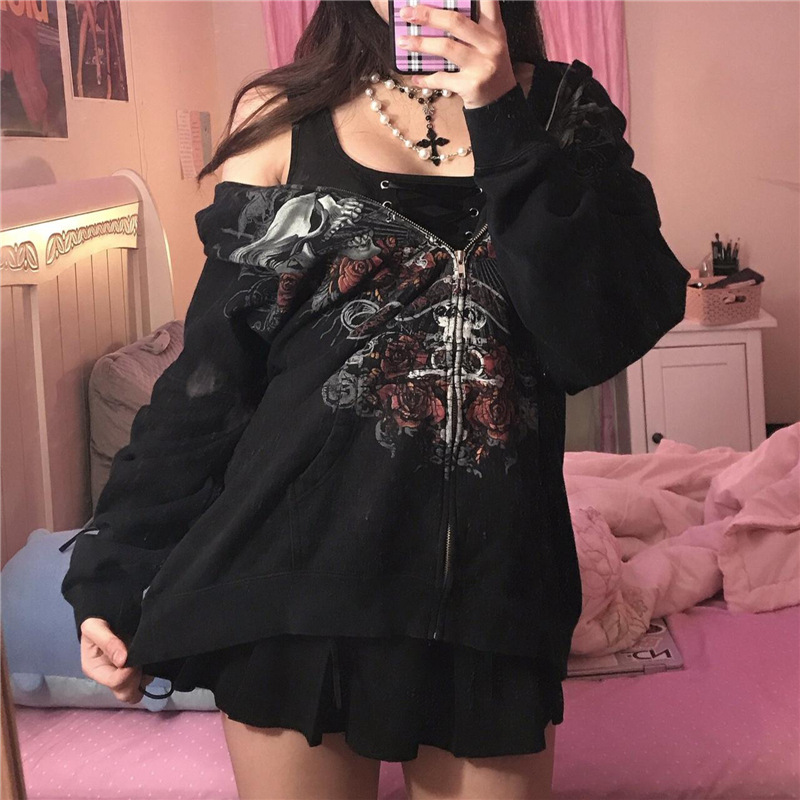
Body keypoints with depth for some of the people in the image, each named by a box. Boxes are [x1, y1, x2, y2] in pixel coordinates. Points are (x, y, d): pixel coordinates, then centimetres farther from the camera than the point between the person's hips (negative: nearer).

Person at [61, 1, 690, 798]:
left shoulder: (565, 112, 5)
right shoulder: (281, 116, 3)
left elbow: (604, 340, -8)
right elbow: (213, 367, 4)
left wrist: (506, 127, -13)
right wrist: (116, 572, 3)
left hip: (495, 575, 1)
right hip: (296, 573, 0)